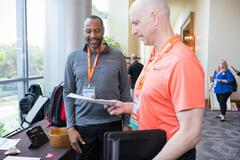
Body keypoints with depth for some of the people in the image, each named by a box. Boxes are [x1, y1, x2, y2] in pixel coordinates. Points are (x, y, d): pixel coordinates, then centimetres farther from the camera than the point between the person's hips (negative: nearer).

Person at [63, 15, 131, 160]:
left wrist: (126, 124, -1)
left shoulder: (118, 56, -1)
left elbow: (125, 93, 1)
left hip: (112, 124, 0)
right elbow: (68, 94, 3)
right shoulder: (73, 58, 1)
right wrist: (70, 127, -2)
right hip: (82, 125, 1)